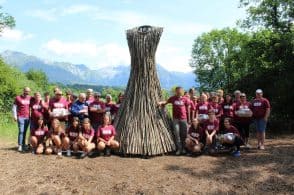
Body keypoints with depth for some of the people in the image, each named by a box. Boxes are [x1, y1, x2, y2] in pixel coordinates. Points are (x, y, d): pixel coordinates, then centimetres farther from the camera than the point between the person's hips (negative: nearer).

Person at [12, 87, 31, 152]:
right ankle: (20, 146, -5)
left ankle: (24, 145, 11)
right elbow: (14, 107, 2)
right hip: (20, 117, -3)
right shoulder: (18, 98, 1)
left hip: (28, 117, 3)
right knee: (21, 131, -8)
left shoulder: (30, 98, 10)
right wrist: (15, 116, -6)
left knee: (25, 131, 6)